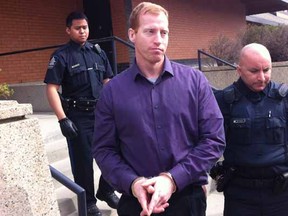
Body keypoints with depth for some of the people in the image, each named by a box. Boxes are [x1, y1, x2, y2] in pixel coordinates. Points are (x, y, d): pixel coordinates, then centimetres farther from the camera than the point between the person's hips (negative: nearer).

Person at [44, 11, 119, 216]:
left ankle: (106, 191, 33)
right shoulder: (61, 56, -4)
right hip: (77, 116, -4)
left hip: (102, 112, 4)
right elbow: (52, 89, -9)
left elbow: (107, 82, 15)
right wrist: (63, 119, -17)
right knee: (83, 160, 5)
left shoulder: (98, 52, 10)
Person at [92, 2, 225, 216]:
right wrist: (132, 183, -17)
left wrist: (173, 179, -15)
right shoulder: (112, 90, -2)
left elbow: (214, 139, -6)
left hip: (188, 198, 0)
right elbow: (104, 150, 0)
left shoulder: (195, 80, -3)